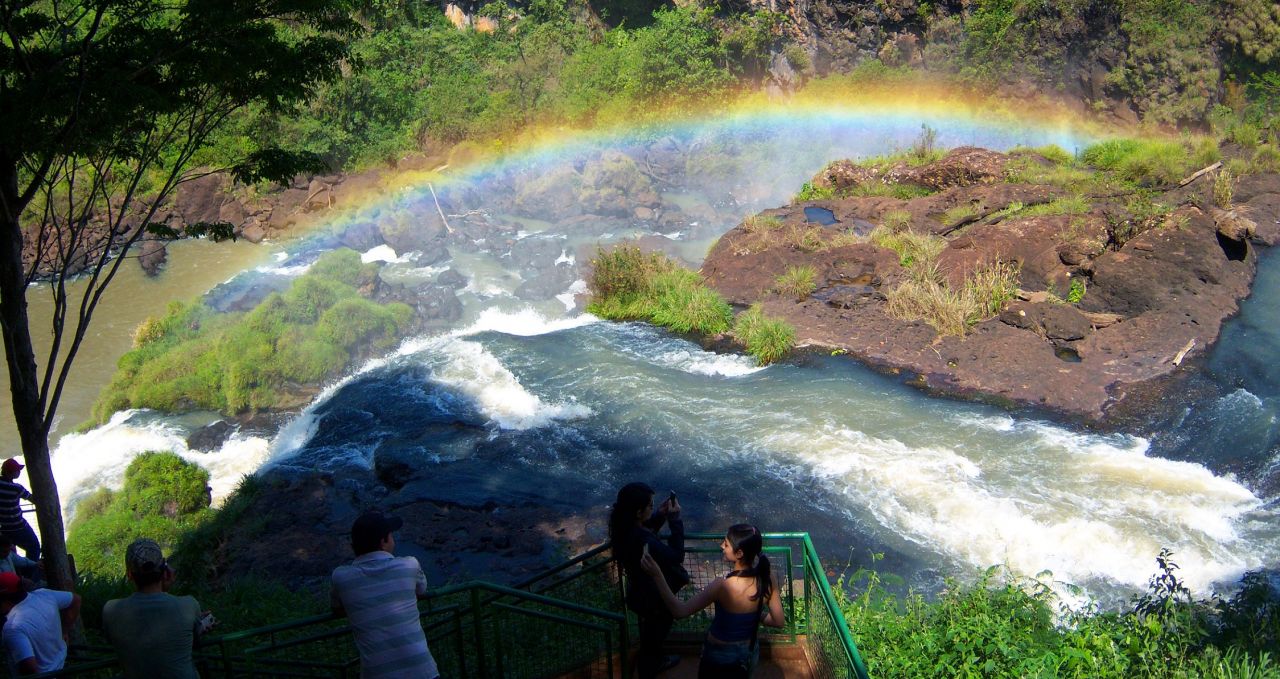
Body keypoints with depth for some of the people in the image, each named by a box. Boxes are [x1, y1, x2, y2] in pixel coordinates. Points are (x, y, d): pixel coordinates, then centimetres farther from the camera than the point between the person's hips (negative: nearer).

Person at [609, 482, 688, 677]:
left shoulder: (625, 526, -17)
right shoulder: (642, 542, -42)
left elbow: (645, 531, 5)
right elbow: (676, 556, -31)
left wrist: (661, 515, -13)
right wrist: (675, 520, -31)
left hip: (641, 590, 8)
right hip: (654, 598, -8)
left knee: (652, 632, 33)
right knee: (654, 634, 21)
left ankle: (656, 660, 58)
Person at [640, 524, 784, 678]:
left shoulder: (723, 586, -32)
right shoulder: (766, 577, -17)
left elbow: (680, 611, -29)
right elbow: (778, 621, -7)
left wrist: (657, 576, -31)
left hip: (721, 656, -4)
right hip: (751, 654, 4)